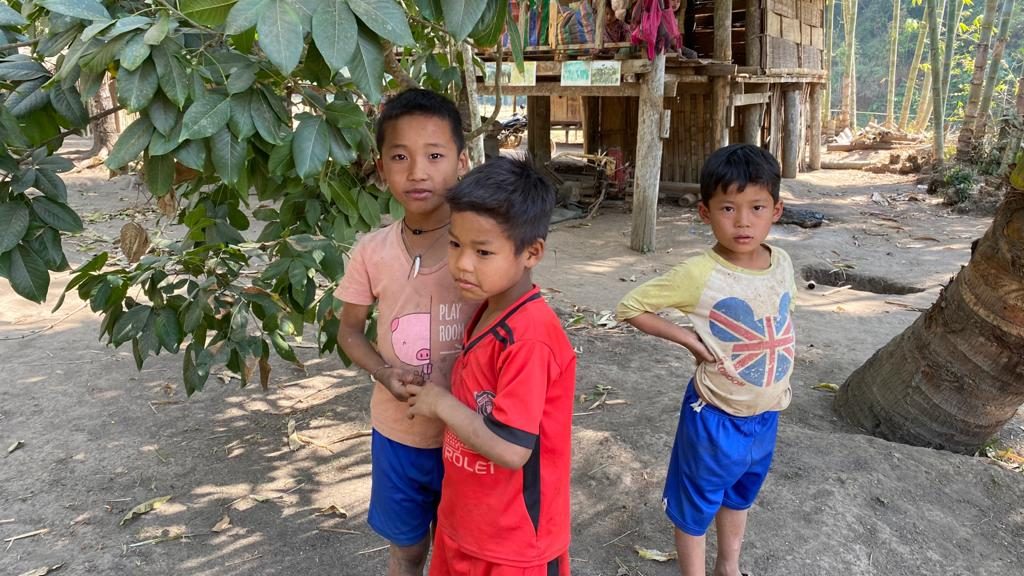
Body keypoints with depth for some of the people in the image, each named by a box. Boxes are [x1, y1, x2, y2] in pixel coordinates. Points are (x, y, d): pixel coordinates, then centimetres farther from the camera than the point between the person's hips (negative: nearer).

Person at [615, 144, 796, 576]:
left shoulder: (781, 263, -6)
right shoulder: (700, 274, -24)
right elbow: (630, 306, -17)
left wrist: (781, 380, 7)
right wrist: (689, 339, -21)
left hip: (766, 413, 6)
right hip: (715, 416, -6)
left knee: (740, 495, 28)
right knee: (696, 504, 13)